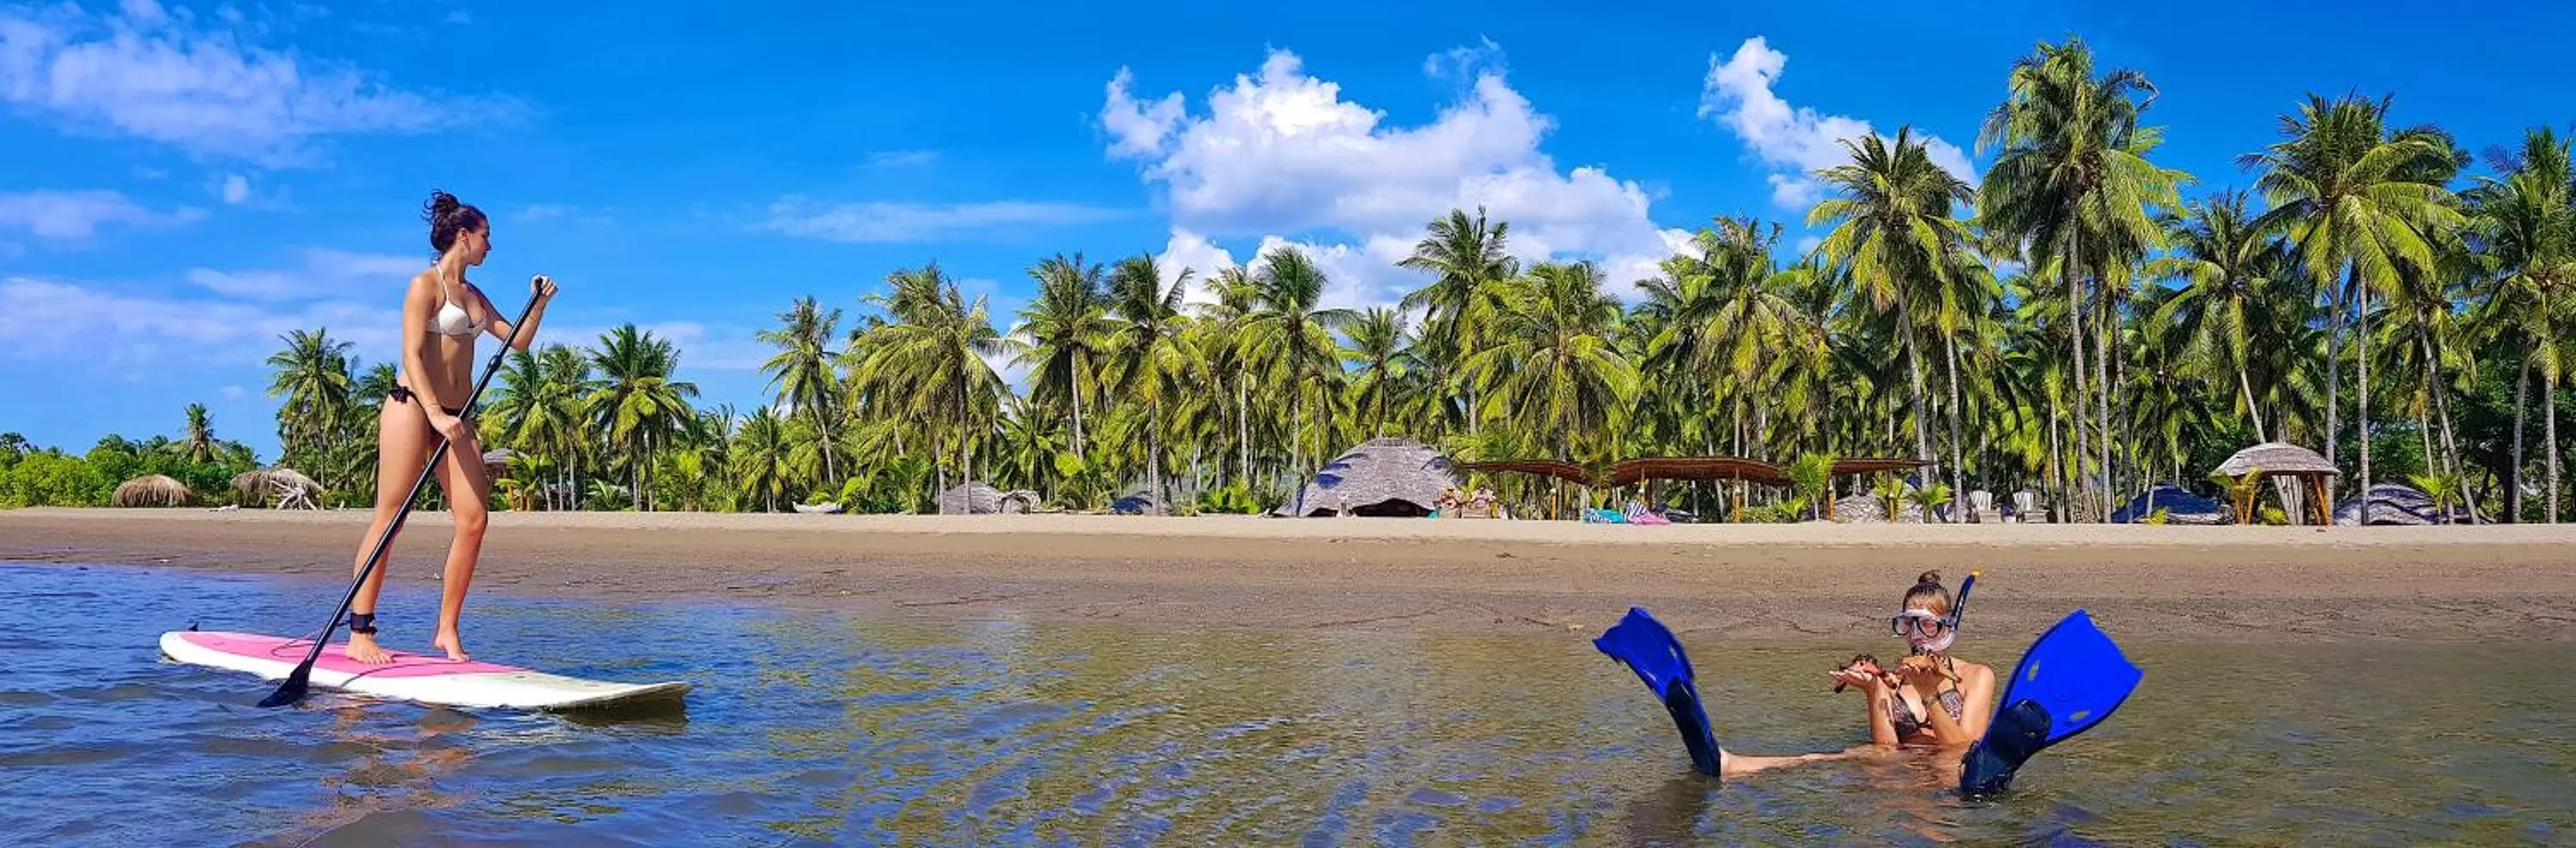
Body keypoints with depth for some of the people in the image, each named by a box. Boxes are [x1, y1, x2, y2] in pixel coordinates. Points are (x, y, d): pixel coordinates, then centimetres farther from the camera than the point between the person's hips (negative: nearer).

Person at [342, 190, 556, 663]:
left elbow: (518, 342, 26)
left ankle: (447, 630, 3)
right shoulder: (426, 284, -4)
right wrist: (435, 413, -25)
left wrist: (538, 304, 10)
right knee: (389, 518, -7)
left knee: (474, 520, -4)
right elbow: (412, 355, -14)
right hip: (412, 406, -8)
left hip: (454, 416, 8)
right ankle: (360, 634, -5)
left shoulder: (473, 296, 19)